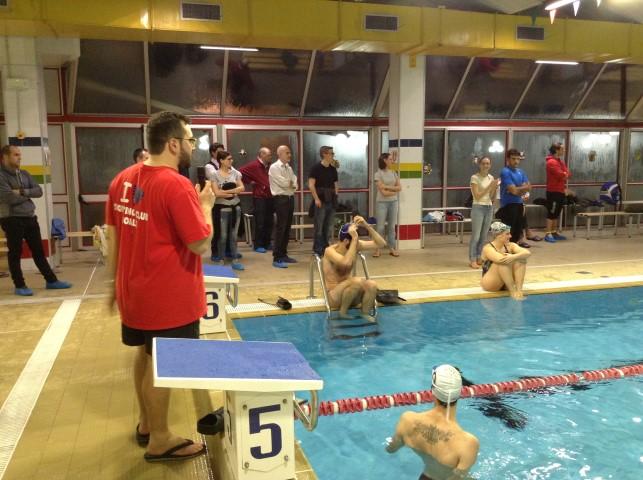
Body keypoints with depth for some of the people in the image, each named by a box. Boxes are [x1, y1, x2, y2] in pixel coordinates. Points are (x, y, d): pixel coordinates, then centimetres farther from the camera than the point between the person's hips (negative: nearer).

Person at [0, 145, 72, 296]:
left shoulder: (24, 174, 13)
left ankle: (51, 280, 18)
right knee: (15, 253, 3)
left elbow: (39, 191, 4)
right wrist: (28, 194, -5)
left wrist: (23, 192, -12)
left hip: (30, 217, 7)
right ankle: (19, 286, 11)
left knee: (39, 251, 12)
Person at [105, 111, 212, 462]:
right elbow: (201, 244, -20)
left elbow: (112, 237, 9)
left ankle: (146, 424, 39)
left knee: (145, 355, 22)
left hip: (134, 290, 8)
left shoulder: (122, 180, 3)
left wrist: (114, 281, 17)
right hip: (169, 296, -8)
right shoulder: (177, 186, -22)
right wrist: (205, 204, -6)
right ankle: (159, 440, 22)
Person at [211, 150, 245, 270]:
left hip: (235, 207, 4)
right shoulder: (215, 174, -6)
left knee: (234, 235, 8)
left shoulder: (235, 173, 5)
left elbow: (242, 188, -2)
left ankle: (234, 261, 14)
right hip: (223, 208, -4)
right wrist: (234, 191, -10)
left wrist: (226, 191, -13)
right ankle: (220, 260, 15)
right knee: (223, 235, 2)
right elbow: (217, 193, -15)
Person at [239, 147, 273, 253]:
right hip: (259, 198, -6)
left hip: (270, 198, 7)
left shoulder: (269, 167, 13)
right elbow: (241, 172, -14)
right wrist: (250, 181, -10)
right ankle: (258, 245, 4)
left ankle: (267, 244, 20)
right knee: (260, 223, -4)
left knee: (269, 223, 10)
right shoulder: (254, 165, -7)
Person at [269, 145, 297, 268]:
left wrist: (290, 184, -8)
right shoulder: (274, 167, -8)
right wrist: (291, 183, 2)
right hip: (281, 199, -8)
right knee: (280, 228, -10)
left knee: (287, 228, 11)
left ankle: (283, 254, 20)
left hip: (290, 198, 8)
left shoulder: (289, 168, 16)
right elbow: (283, 183, -15)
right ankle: (277, 258, -7)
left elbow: (295, 184, 9)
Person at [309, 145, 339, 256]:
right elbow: (311, 185, -12)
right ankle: (317, 249, 3)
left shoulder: (333, 169, 12)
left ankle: (325, 247, 19)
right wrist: (316, 199, -18)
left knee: (328, 226, 10)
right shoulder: (316, 168, -6)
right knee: (319, 226, -4)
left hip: (331, 201, 6)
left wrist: (335, 195, 6)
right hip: (320, 201, -6)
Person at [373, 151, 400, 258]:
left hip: (393, 202, 4)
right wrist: (395, 190, -4)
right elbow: (383, 192, -14)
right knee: (380, 227, -1)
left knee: (392, 226, 7)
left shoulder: (394, 173, 8)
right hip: (382, 202, -4)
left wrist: (388, 187, -12)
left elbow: (399, 187, 1)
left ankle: (392, 248, 14)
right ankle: (377, 249, 8)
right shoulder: (378, 174, -7)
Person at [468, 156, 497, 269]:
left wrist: (494, 187, -6)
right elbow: (477, 196, -15)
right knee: (476, 235, -5)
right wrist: (489, 186, -17)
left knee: (484, 236, 9)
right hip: (478, 208, -6)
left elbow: (491, 197, 11)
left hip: (489, 208, 6)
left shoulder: (491, 177, 10)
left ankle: (478, 258, 18)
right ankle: (472, 260, -1)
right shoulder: (475, 177, -8)